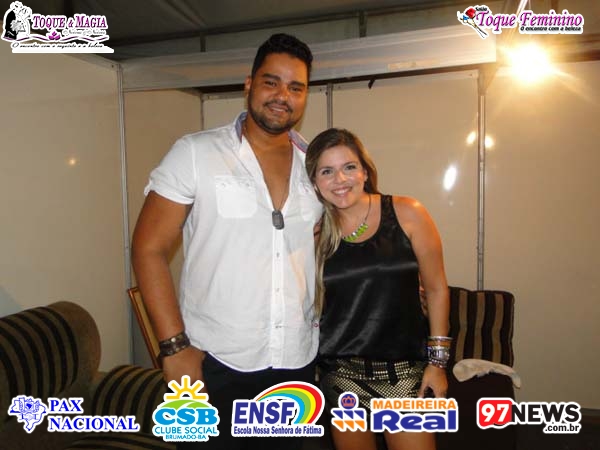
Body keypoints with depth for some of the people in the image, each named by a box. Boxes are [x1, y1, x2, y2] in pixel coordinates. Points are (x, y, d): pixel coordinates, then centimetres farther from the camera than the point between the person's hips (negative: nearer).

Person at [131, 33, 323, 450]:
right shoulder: (195, 153, -9)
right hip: (214, 362, -4)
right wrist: (175, 346, -15)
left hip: (298, 363, 4)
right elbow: (149, 248, -9)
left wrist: (323, 318, 4)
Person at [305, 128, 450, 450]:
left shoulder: (406, 214, -7)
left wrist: (438, 360, -1)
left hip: (403, 369, -1)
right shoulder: (315, 233, -1)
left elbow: (436, 288, -1)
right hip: (341, 372, 2)